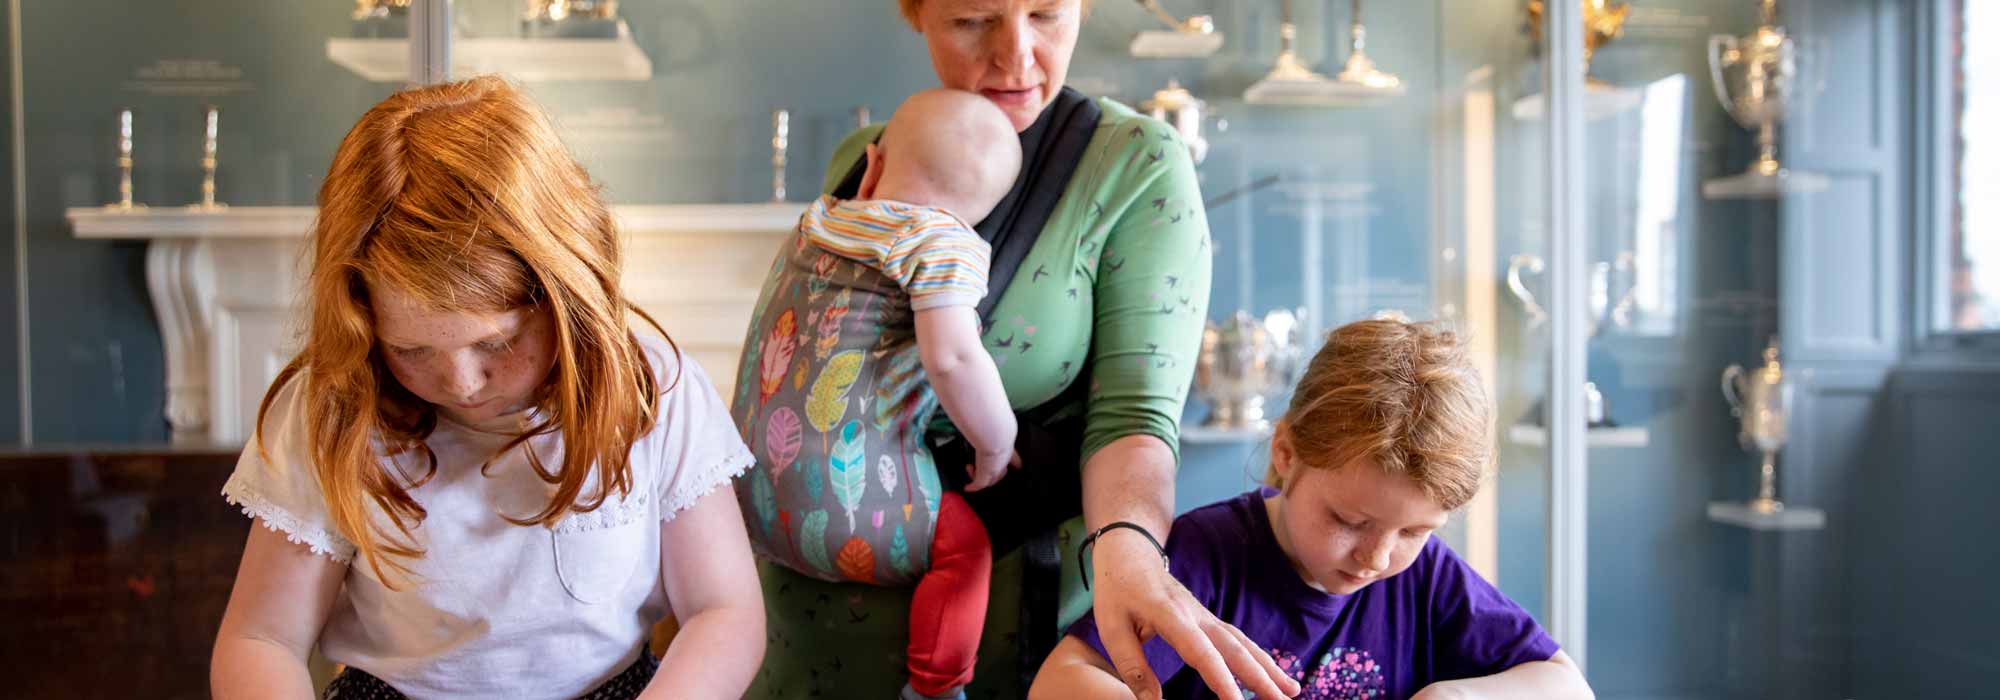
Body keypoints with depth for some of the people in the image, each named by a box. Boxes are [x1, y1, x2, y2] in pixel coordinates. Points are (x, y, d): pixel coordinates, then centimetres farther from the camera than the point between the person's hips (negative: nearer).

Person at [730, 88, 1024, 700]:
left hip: (753, 495, 8)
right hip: (845, 498, -8)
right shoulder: (941, 238, -10)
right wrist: (996, 442, -9)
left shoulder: (816, 219, 13)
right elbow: (952, 357, -23)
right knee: (964, 540, 10)